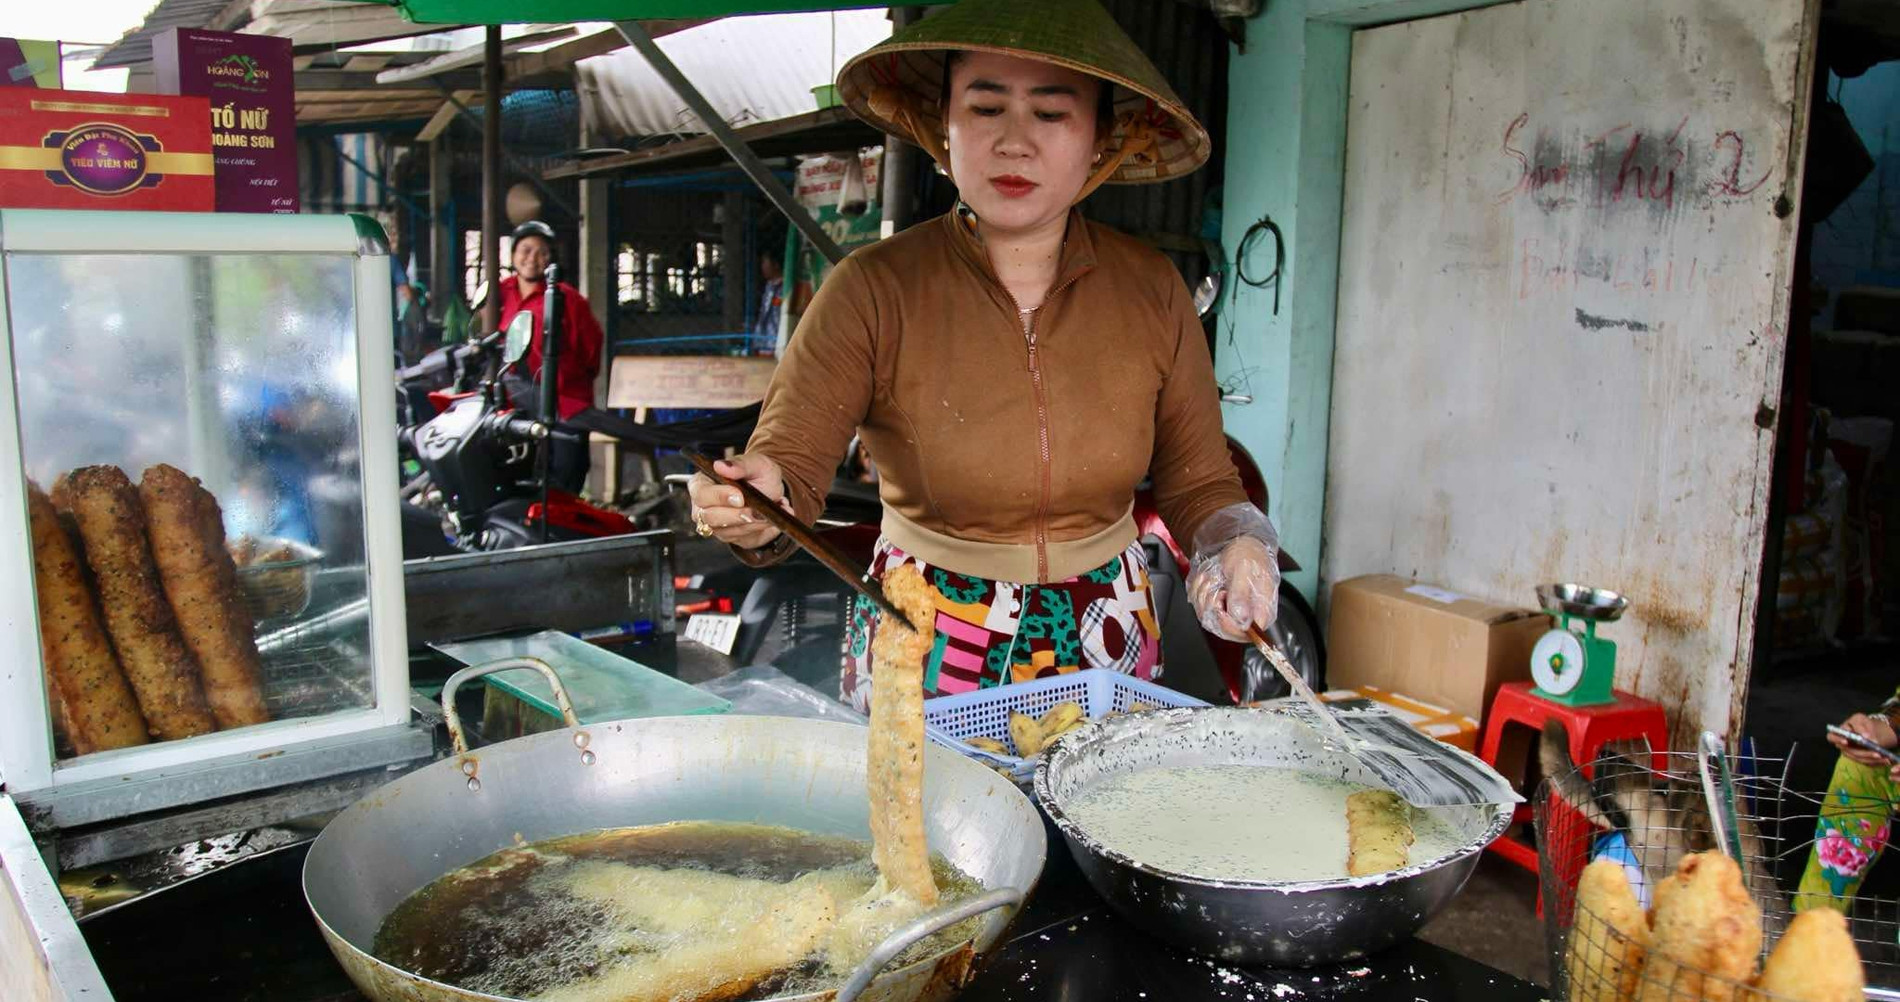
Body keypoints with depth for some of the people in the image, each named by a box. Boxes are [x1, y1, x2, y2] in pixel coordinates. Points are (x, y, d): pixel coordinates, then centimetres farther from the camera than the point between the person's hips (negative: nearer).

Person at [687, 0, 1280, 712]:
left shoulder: (1152, 291, -4)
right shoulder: (873, 291, -14)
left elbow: (1199, 483, 4)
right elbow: (790, 463, -18)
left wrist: (1237, 544, -16)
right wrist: (759, 511, -39)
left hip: (1105, 652, 3)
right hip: (921, 653, -2)